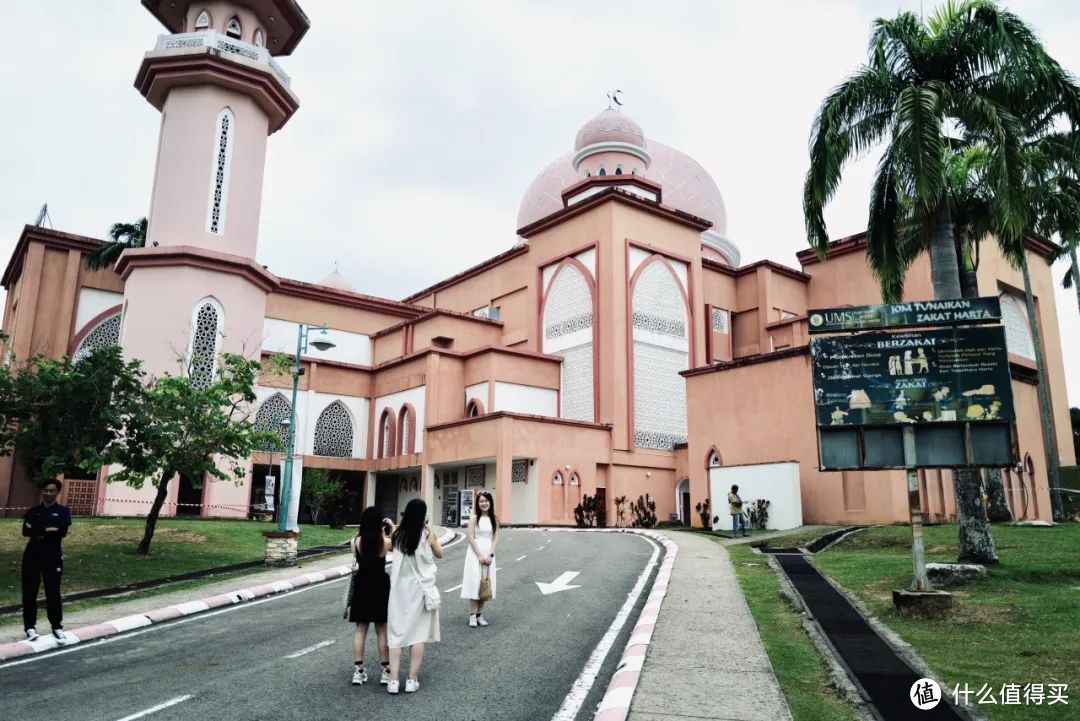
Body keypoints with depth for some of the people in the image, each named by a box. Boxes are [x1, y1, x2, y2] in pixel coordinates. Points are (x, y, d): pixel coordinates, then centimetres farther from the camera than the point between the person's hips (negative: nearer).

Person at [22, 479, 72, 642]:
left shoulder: (63, 511, 3)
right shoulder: (33, 511, 7)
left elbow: (62, 531, -13)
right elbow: (26, 531, -8)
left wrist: (38, 531, -10)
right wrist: (48, 530, -16)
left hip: (53, 556, -2)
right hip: (32, 555, 2)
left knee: (53, 592, 2)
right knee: (29, 592, 3)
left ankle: (57, 627, 10)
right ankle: (30, 626, 15)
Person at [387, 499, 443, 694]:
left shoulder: (398, 535, -2)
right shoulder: (426, 535, -9)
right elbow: (439, 554, 7)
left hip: (399, 588, 2)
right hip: (420, 588, -2)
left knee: (397, 632, 5)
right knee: (418, 633, 5)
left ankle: (393, 680, 1)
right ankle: (412, 680, 6)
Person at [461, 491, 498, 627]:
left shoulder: (494, 520, 7)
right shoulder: (474, 518, -3)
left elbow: (495, 539, 4)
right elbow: (470, 538, -8)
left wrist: (490, 555, -9)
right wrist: (479, 556, -13)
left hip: (489, 554, 4)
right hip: (475, 553, -4)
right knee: (474, 582, -7)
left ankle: (480, 615, 14)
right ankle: (472, 616, -2)